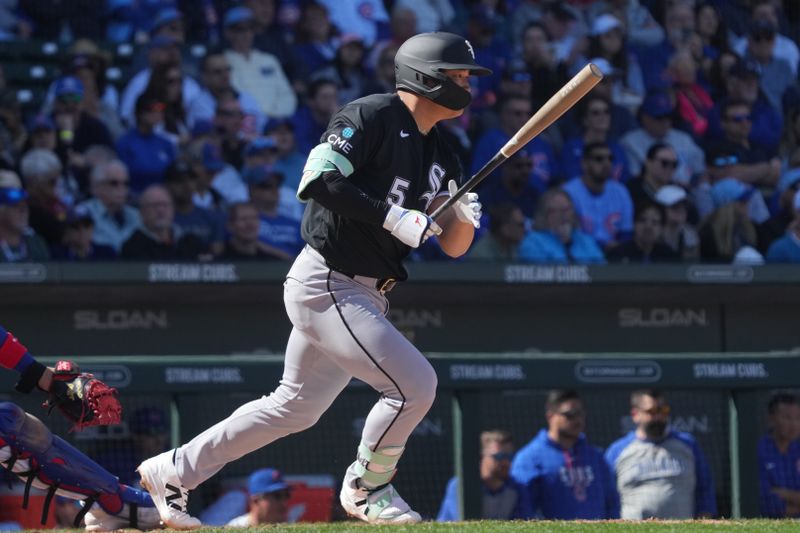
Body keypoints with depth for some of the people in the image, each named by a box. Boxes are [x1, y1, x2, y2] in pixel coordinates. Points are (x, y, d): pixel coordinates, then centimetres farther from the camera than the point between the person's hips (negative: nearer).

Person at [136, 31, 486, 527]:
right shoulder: (372, 116, -11)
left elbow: (453, 247, 12)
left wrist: (464, 217, -10)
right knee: (414, 383, -15)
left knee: (295, 407, 16)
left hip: (361, 295, 10)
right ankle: (367, 488, 7)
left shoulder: (440, 157, 14)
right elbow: (317, 181, -22)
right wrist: (392, 216, -25)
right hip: (327, 286, -10)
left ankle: (173, 472, 24)